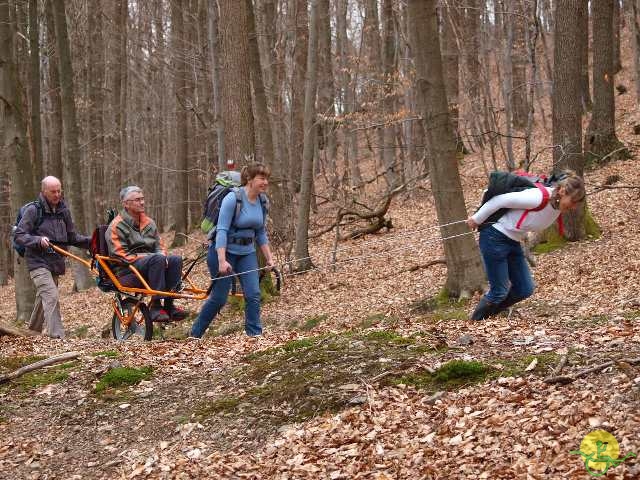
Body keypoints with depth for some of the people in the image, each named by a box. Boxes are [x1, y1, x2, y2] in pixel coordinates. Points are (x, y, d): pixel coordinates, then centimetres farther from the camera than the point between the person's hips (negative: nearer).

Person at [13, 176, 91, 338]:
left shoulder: (63, 211, 10)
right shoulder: (33, 210, -7)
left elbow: (72, 237, 16)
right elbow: (19, 236, -9)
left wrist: (92, 241, 1)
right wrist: (38, 240, -25)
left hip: (56, 263, 6)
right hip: (38, 262, -6)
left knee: (43, 299, 16)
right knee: (52, 296, -21)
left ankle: (33, 331, 33)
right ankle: (57, 336, -25)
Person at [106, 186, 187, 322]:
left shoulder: (148, 222, 16)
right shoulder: (116, 226, -6)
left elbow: (160, 246, 16)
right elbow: (121, 256, -14)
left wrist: (163, 258, -9)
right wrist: (149, 257, -20)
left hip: (148, 263, 7)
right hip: (126, 272, -7)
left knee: (176, 260, -19)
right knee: (157, 259, -33)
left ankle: (169, 304, -18)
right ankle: (155, 306, -34)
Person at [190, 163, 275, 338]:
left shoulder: (262, 201, 2)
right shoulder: (232, 199, -19)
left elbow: (261, 233, 13)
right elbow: (222, 230, -23)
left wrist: (269, 257, 11)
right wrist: (222, 261, -30)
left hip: (247, 253, 6)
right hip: (224, 251, -6)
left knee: (253, 294, -8)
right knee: (219, 297, 0)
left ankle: (255, 335, -1)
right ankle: (195, 334, 18)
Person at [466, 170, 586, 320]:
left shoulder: (558, 208, -2)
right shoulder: (539, 198, -29)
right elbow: (501, 200, -22)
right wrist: (476, 219, -13)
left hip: (513, 242, 9)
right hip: (494, 239, -9)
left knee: (525, 289, 6)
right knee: (499, 292, -4)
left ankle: (485, 314, 22)